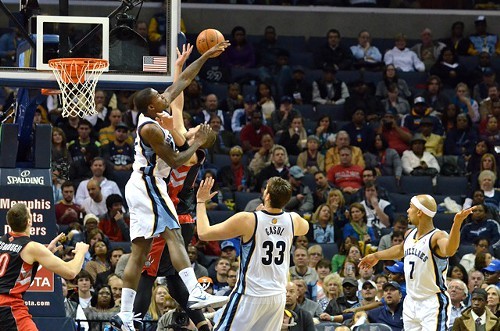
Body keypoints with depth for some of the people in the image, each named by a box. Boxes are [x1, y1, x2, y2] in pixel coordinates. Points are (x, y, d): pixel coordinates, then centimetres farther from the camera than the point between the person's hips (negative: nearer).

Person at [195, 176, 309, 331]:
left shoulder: (247, 220, -18)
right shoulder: (293, 220, -2)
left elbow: (203, 233, -11)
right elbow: (305, 228, 26)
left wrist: (200, 201, 3)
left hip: (250, 295, -5)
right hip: (278, 295, 5)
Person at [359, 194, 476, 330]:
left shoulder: (437, 237, -20)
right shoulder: (409, 234, 6)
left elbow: (449, 251, -44)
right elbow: (400, 250, 30)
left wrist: (457, 223, -60)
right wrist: (376, 256, 45)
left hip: (432, 304, -8)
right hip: (411, 302, 8)